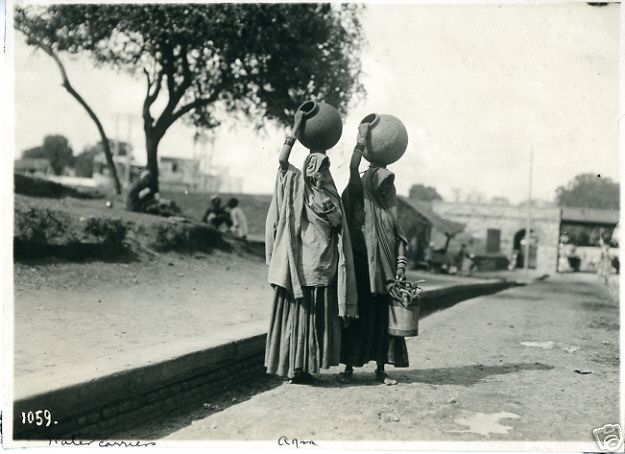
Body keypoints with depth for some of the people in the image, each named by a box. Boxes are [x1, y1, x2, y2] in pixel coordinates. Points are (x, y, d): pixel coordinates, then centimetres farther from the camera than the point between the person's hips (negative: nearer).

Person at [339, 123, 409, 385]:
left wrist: (400, 266, -1)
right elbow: (353, 171, -16)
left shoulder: (388, 207, 13)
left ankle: (381, 368, 14)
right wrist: (361, 142, -15)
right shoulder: (358, 199, 0)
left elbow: (399, 238, 10)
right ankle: (349, 366, 10)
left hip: (384, 270, 4)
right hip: (361, 268, -4)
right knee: (358, 316, 0)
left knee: (382, 317, 5)